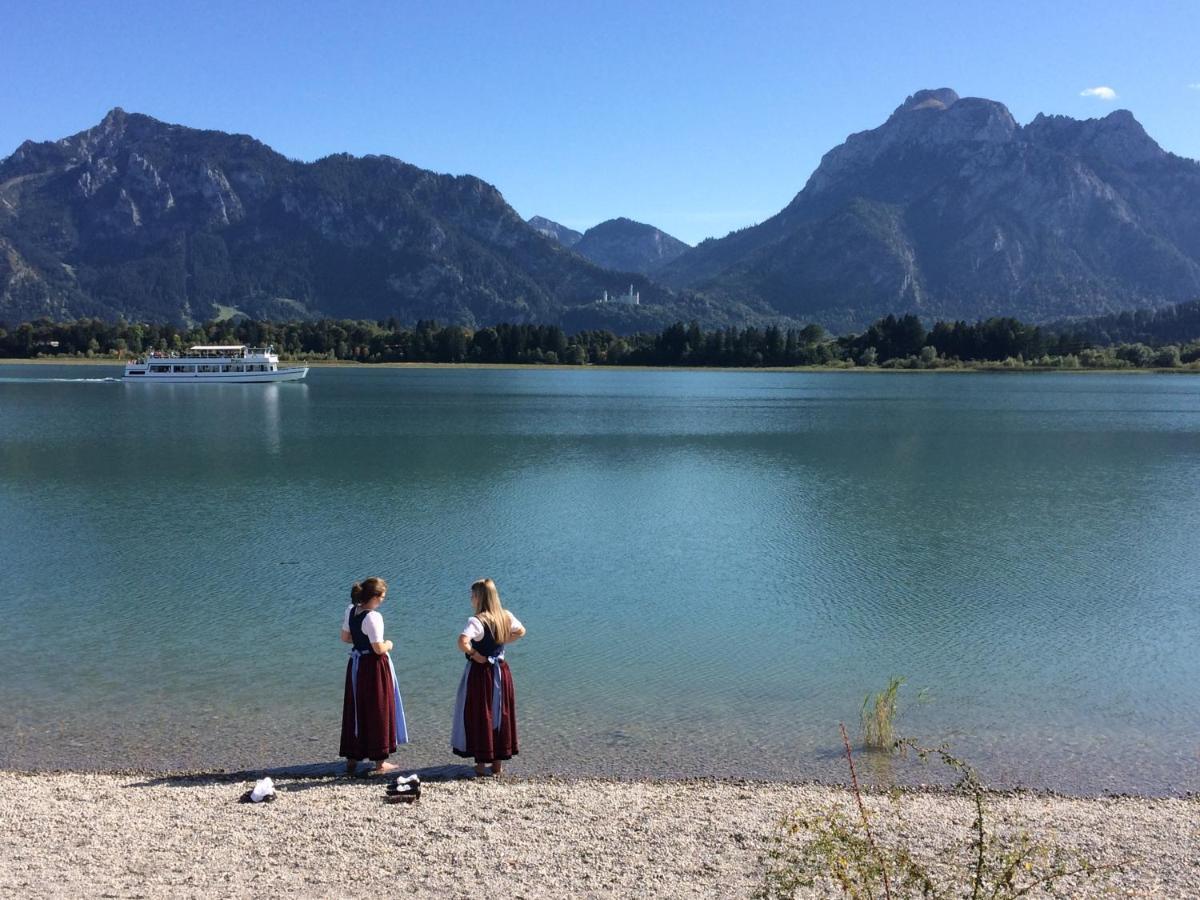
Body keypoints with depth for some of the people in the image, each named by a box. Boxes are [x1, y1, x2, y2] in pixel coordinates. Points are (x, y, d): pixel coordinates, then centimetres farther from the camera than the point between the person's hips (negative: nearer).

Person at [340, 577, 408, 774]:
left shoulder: (351, 610, 1)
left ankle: (352, 758, 25)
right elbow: (379, 649, -21)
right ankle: (380, 762, 13)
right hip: (374, 667, -7)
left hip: (356, 664, 7)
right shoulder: (373, 617, -23)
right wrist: (388, 644, -2)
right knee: (378, 711, 5)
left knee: (355, 710, 16)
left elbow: (345, 637, 12)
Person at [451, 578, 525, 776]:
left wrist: (474, 654, -17)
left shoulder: (476, 621, -20)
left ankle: (481, 764, 13)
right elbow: (521, 631, 18)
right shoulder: (506, 617, 0)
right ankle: (498, 763, 24)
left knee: (479, 716, 6)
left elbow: (462, 642, -35)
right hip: (501, 671, 6)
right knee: (502, 715, 14)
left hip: (480, 672, -6)